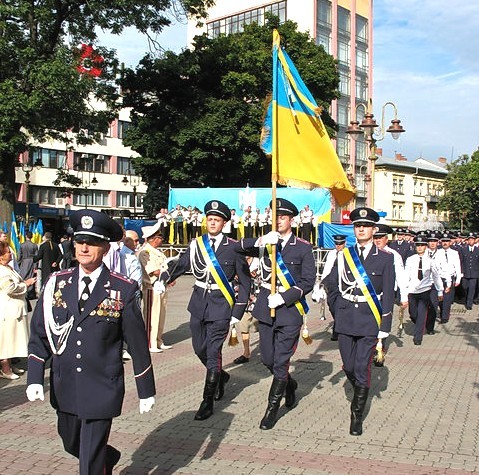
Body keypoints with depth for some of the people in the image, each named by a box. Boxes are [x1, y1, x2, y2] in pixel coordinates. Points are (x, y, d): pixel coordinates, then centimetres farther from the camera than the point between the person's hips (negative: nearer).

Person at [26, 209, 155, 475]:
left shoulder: (124, 290, -11)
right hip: (63, 389, 5)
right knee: (72, 445, 24)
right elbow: (39, 334, 3)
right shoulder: (56, 284, -1)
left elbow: (138, 343, -5)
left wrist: (146, 391, -1)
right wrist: (35, 379, -8)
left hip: (102, 390, -4)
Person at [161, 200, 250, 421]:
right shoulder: (196, 245, 4)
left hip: (221, 305, -4)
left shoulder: (233, 248, -5)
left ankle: (208, 401, 6)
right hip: (198, 304, 5)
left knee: (213, 352, -6)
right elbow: (179, 265, 5)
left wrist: (237, 313, -5)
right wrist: (163, 279, -16)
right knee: (199, 349, 15)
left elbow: (245, 282, -1)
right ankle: (220, 376, 43)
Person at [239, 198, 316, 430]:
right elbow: (239, 246, -6)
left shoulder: (303, 248, -3)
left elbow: (308, 282, -7)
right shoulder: (265, 243, 8)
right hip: (266, 309, 4)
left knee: (281, 362, -2)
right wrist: (260, 242, -22)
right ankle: (289, 384, 41)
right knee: (267, 359, 12)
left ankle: (272, 409, 11)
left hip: (290, 309, -4)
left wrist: (283, 298, -16)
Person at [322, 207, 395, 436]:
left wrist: (385, 328, -5)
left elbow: (388, 295, -2)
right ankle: (361, 395, 41)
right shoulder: (343, 256, 6)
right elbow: (332, 284, 9)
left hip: (370, 320, -3)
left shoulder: (385, 258, 0)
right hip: (346, 319, 3)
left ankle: (357, 416, 7)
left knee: (362, 368, -6)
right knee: (349, 367, 11)